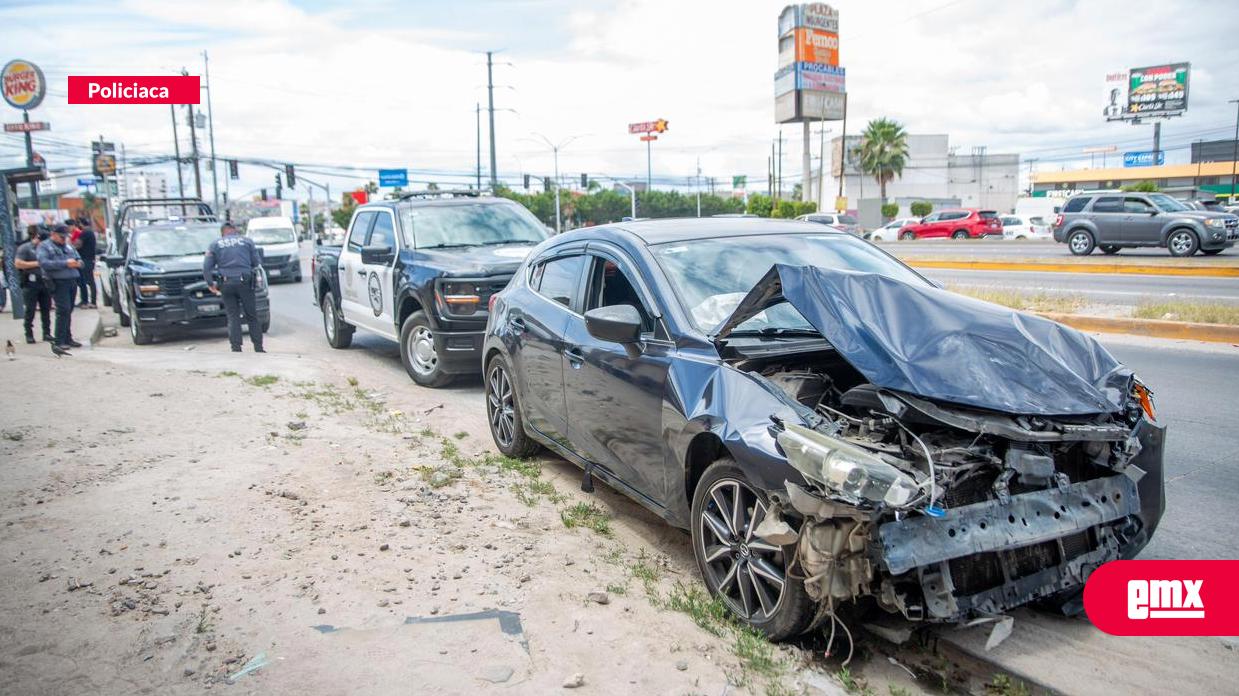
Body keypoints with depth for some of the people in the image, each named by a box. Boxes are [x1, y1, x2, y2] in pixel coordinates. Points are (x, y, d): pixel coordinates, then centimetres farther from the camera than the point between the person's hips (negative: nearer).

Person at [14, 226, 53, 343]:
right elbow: (17, 264, -11)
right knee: (30, 310, 0)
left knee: (46, 309, 6)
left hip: (45, 282, 5)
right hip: (31, 283, -5)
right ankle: (29, 335, 7)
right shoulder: (25, 248, -3)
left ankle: (47, 333, 13)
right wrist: (36, 264, -12)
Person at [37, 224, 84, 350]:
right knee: (64, 310, -13)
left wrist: (78, 263, -2)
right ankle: (59, 341, -9)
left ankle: (68, 338, 16)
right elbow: (44, 263, -12)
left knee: (68, 311, 10)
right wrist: (65, 263, -19)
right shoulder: (44, 246, 2)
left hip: (72, 282, 6)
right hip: (58, 282, -6)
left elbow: (79, 259, 24)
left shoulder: (68, 246, 21)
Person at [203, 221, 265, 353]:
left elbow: (206, 267, 3)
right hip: (244, 282, -1)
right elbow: (257, 262, 6)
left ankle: (236, 348, -1)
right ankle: (258, 347, 6)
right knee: (252, 316, 6)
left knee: (233, 317, 6)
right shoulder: (247, 241, 11)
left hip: (226, 284, 1)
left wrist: (211, 284, 8)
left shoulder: (215, 245, 11)